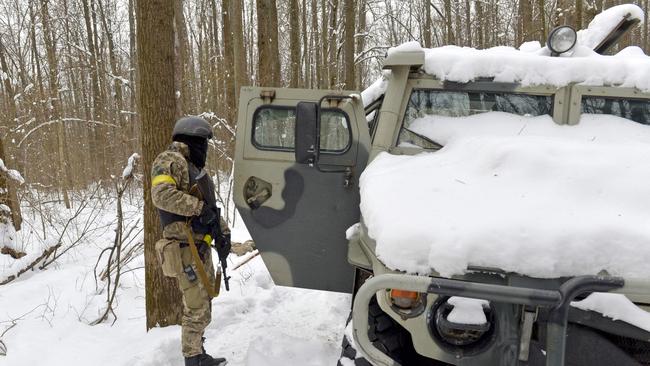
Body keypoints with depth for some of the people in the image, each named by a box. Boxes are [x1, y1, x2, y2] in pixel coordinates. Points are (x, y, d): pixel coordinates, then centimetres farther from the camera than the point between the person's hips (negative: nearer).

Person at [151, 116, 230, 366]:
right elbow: (162, 195, -27)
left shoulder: (195, 167, 19)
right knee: (197, 308, -6)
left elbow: (210, 206, 21)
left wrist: (223, 233, 9)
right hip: (186, 249, -10)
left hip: (202, 247, 10)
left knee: (203, 304, 17)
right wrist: (199, 207, -22)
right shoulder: (171, 160, -11)